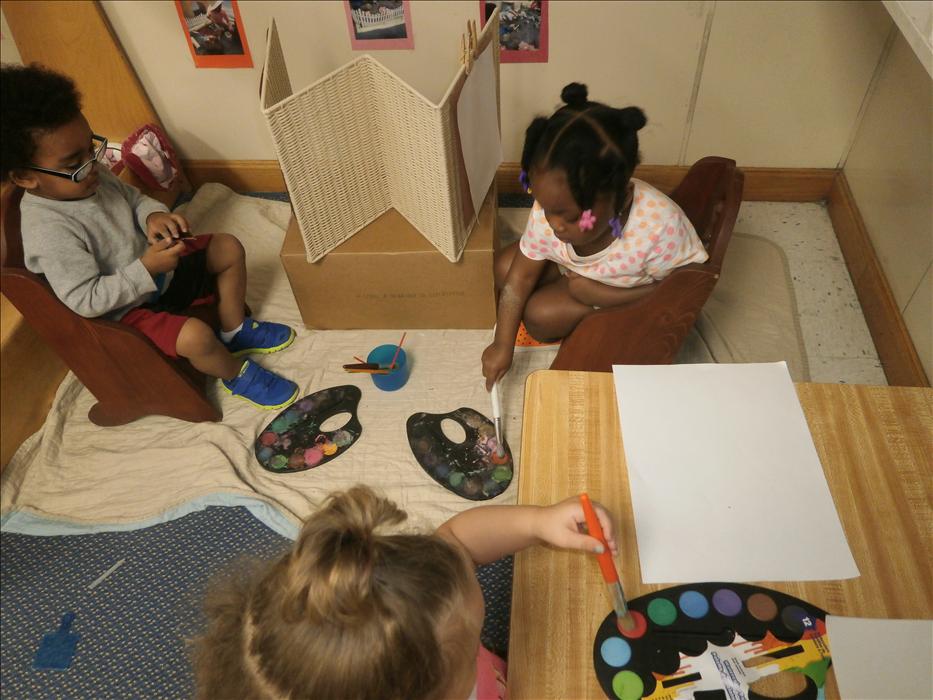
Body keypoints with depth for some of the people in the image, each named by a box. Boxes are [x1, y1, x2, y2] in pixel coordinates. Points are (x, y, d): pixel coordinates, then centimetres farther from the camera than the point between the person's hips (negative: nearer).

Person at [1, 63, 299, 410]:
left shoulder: (89, 175, -7)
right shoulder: (49, 231, -30)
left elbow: (134, 198, 10)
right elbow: (85, 300, -28)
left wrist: (154, 215, -14)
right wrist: (146, 270, -34)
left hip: (154, 264, 9)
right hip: (126, 308, -8)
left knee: (229, 248, 9)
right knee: (195, 336, -31)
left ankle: (236, 332, 22)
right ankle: (237, 373, 2)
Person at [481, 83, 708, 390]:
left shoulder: (660, 226, -42)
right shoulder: (550, 208, -28)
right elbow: (522, 275, -18)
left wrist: (602, 294, -32)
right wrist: (503, 345, -18)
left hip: (631, 295, -5)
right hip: (574, 270, 5)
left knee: (540, 315, -20)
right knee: (503, 266, -10)